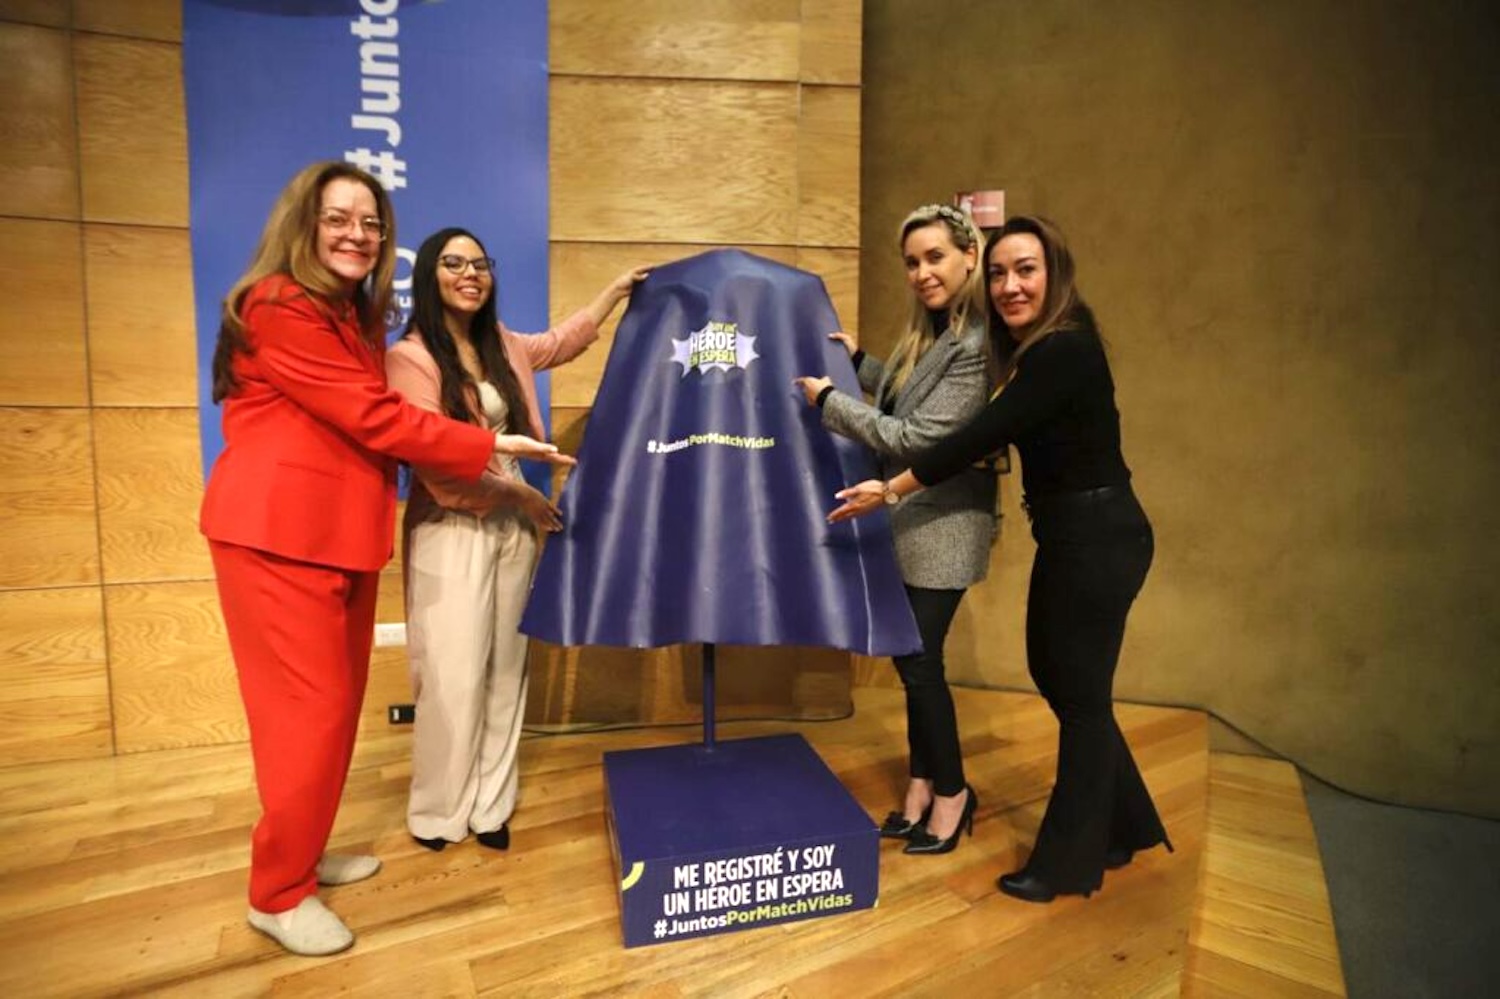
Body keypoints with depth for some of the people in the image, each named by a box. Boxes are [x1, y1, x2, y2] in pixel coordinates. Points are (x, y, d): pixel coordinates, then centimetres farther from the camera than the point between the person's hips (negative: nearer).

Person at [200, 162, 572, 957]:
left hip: (341, 530, 9)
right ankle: (278, 892, 16)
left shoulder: (358, 317, 18)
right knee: (311, 706, -3)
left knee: (339, 699, 13)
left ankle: (302, 853, 32)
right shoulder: (279, 307, -12)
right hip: (278, 532, -9)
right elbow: (376, 418, -17)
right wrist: (494, 445, -13)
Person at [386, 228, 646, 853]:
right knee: (455, 674, -3)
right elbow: (435, 462, -15)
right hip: (451, 533, -6)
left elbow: (561, 342, 32)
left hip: (514, 526, 6)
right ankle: (439, 812, 17)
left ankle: (489, 805, 22)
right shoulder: (409, 358, -9)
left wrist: (615, 290, 34)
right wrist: (518, 493, -9)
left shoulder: (502, 347, 11)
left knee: (505, 669, 9)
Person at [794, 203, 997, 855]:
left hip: (942, 526, -9)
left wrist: (829, 400, -14)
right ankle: (922, 788, 32)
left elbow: (914, 438, -22)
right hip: (904, 520, 9)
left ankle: (952, 793, 24)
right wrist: (857, 361, 16)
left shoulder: (976, 346, -19)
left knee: (920, 662, 1)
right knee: (910, 659, 15)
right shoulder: (927, 333, 9)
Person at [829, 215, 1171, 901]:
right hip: (1070, 536, 10)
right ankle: (1124, 827, 38)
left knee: (1080, 692, 3)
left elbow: (981, 436, -23)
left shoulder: (1064, 351, -20)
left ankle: (1068, 863, 23)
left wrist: (889, 491, -15)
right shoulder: (1032, 350, 10)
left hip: (1100, 539, -10)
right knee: (1056, 676, 18)